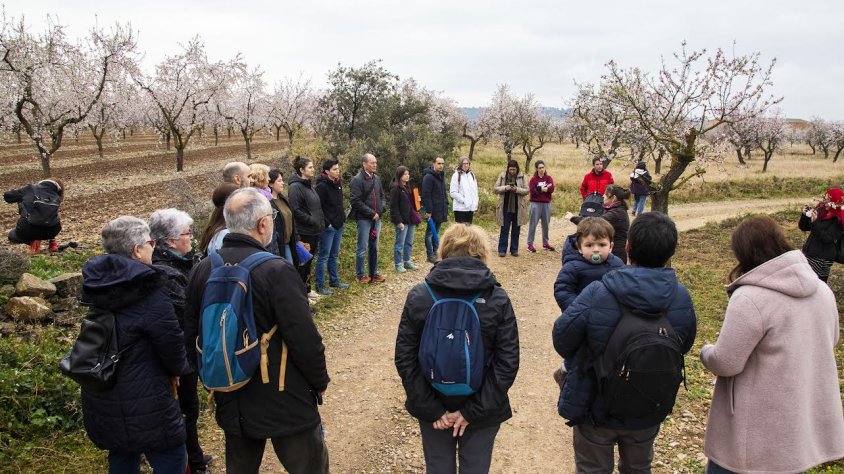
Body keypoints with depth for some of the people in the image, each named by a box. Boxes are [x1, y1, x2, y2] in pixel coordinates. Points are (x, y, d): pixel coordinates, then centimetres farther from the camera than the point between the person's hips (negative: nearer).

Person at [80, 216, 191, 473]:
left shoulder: (96, 284, 1)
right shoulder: (148, 292, -22)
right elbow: (172, 342, -16)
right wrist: (178, 369, 5)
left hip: (100, 403, 8)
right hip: (143, 405, -8)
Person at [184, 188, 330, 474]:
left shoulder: (202, 270, -4)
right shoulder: (277, 271, -23)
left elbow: (192, 332, 6)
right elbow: (305, 339, -21)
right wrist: (320, 381, -3)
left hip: (230, 401, 6)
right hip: (285, 402, -6)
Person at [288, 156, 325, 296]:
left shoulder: (309, 185, 13)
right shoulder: (295, 187, -15)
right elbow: (296, 211, -21)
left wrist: (321, 222, 9)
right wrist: (312, 220, -18)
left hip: (314, 231, 9)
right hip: (304, 231, -9)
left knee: (309, 261, 17)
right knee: (302, 263, 0)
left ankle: (306, 288, 29)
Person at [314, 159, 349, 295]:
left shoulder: (338, 183, 9)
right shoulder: (322, 186, -16)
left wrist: (342, 217, 11)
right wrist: (326, 223, -17)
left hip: (338, 226, 8)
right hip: (328, 227, -8)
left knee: (334, 256, 19)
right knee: (323, 257, 0)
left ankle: (334, 280, 31)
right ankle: (320, 286, 8)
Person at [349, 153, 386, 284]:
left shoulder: (377, 178, 11)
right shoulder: (357, 180, -11)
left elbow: (381, 196, 21)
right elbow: (356, 201, -17)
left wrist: (381, 208, 2)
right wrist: (371, 213, -16)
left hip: (376, 218, 6)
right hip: (364, 219, -6)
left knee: (374, 247, 13)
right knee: (363, 248, 0)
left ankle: (373, 273, 24)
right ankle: (359, 275, 12)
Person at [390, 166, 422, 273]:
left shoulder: (408, 187, 15)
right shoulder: (395, 188, -11)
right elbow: (394, 206, -15)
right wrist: (398, 221, -19)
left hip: (410, 219, 8)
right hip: (402, 220, -8)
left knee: (409, 243, 15)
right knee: (400, 243, -1)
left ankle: (407, 261, 25)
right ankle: (398, 264, 8)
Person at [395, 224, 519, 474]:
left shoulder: (418, 296, -10)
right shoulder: (498, 299, -12)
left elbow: (404, 358, -10)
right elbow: (508, 362, -14)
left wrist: (432, 409, -6)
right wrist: (472, 411, -11)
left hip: (433, 409, 1)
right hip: (482, 411, -1)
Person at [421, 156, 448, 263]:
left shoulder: (441, 176, 15)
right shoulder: (428, 177, -12)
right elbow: (426, 195, -17)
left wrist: (446, 210, 19)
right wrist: (428, 211, -20)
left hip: (440, 211, 8)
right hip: (432, 211, -8)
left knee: (436, 232, 14)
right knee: (430, 233, -1)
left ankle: (435, 252, 22)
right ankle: (430, 255, 3)